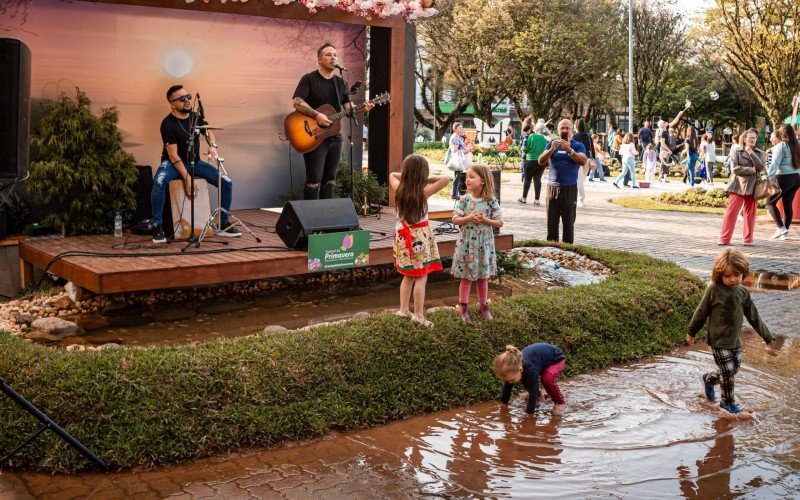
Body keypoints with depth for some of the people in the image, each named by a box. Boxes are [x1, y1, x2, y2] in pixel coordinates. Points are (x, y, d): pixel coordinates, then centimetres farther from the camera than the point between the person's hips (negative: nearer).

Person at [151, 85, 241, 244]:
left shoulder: (196, 117, 1)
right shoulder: (168, 123, -17)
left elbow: (208, 131, 20)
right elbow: (173, 154, -21)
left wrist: (212, 146, -4)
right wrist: (186, 177, -29)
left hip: (194, 162, 6)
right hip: (173, 163, -6)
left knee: (226, 182, -10)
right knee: (159, 182, -39)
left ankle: (224, 225, 3)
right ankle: (158, 227, -27)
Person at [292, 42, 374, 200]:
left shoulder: (340, 82, 14)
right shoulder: (309, 79, -5)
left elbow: (348, 107, 11)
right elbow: (297, 101, -17)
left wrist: (362, 108, -9)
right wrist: (317, 115, -26)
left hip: (334, 136, 7)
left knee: (330, 178, 10)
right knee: (314, 179, -10)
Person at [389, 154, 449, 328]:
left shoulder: (399, 189, -4)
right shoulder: (424, 191, -18)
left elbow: (392, 174, 16)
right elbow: (446, 179, -18)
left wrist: (406, 176, 7)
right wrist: (426, 179, -9)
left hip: (403, 236, 6)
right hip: (419, 237, -6)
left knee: (408, 276, 18)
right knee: (421, 277, 2)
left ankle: (404, 309, 23)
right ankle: (418, 315, 3)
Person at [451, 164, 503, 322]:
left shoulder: (491, 201, -6)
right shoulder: (464, 200, -6)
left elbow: (499, 222, -3)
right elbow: (455, 220, -6)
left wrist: (485, 220, -18)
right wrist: (469, 218, -21)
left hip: (484, 243, 1)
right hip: (467, 243, -1)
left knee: (483, 276, 13)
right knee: (466, 276, 6)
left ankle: (483, 305, 27)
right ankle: (463, 307, 16)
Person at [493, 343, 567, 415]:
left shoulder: (531, 369, -42)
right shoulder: (512, 366, -21)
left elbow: (533, 391, -37)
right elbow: (507, 386, -7)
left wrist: (529, 411, -36)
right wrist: (503, 403, -5)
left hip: (556, 359, -7)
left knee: (547, 378, -32)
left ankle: (560, 402, -10)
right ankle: (536, 395, 20)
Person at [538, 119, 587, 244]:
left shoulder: (577, 145, 4)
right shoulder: (552, 144, 9)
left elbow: (583, 161, -12)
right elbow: (541, 161, -1)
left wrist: (569, 150, -26)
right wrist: (552, 149, -16)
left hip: (570, 188, -1)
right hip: (553, 187, 2)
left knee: (568, 221, 0)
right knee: (552, 220, 2)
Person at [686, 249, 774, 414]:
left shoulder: (743, 292, 1)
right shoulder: (714, 290, -14)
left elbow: (754, 317, 10)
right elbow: (701, 312, -4)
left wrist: (767, 336, 14)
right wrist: (691, 331, 4)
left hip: (735, 340, 6)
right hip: (719, 340, -6)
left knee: (735, 368, 10)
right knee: (728, 371, -3)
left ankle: (709, 379, 36)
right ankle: (728, 402, 18)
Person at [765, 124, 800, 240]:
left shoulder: (781, 145, -8)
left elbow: (775, 163, -17)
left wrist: (768, 177, -22)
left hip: (784, 177, -7)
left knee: (770, 202, 1)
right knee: (788, 205, 11)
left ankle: (781, 227, -12)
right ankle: (785, 232, 15)